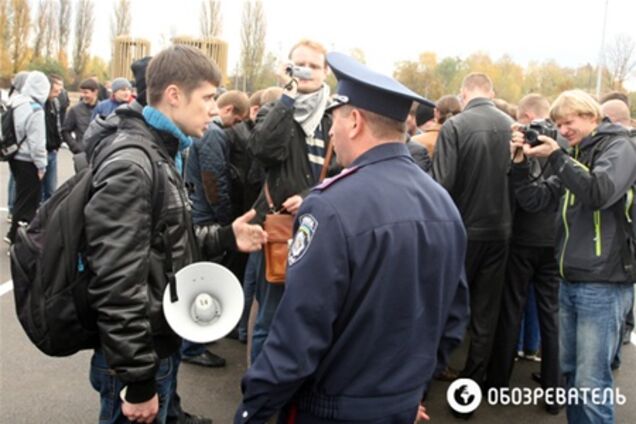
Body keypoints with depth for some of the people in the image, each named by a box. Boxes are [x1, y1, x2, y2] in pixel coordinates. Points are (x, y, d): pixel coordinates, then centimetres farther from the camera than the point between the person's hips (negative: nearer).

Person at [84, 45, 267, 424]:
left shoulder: (161, 156, 10)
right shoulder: (130, 168, -23)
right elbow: (116, 288, -27)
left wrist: (225, 237, 2)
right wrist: (138, 380, -23)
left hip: (161, 346, 9)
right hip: (140, 357, -9)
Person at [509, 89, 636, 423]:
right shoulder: (574, 156, 16)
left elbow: (600, 192, -22)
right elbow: (535, 201, 11)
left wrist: (555, 156, -20)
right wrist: (520, 164, -3)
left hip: (603, 285, -7)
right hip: (569, 282, 7)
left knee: (591, 382, -4)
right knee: (570, 371, 16)